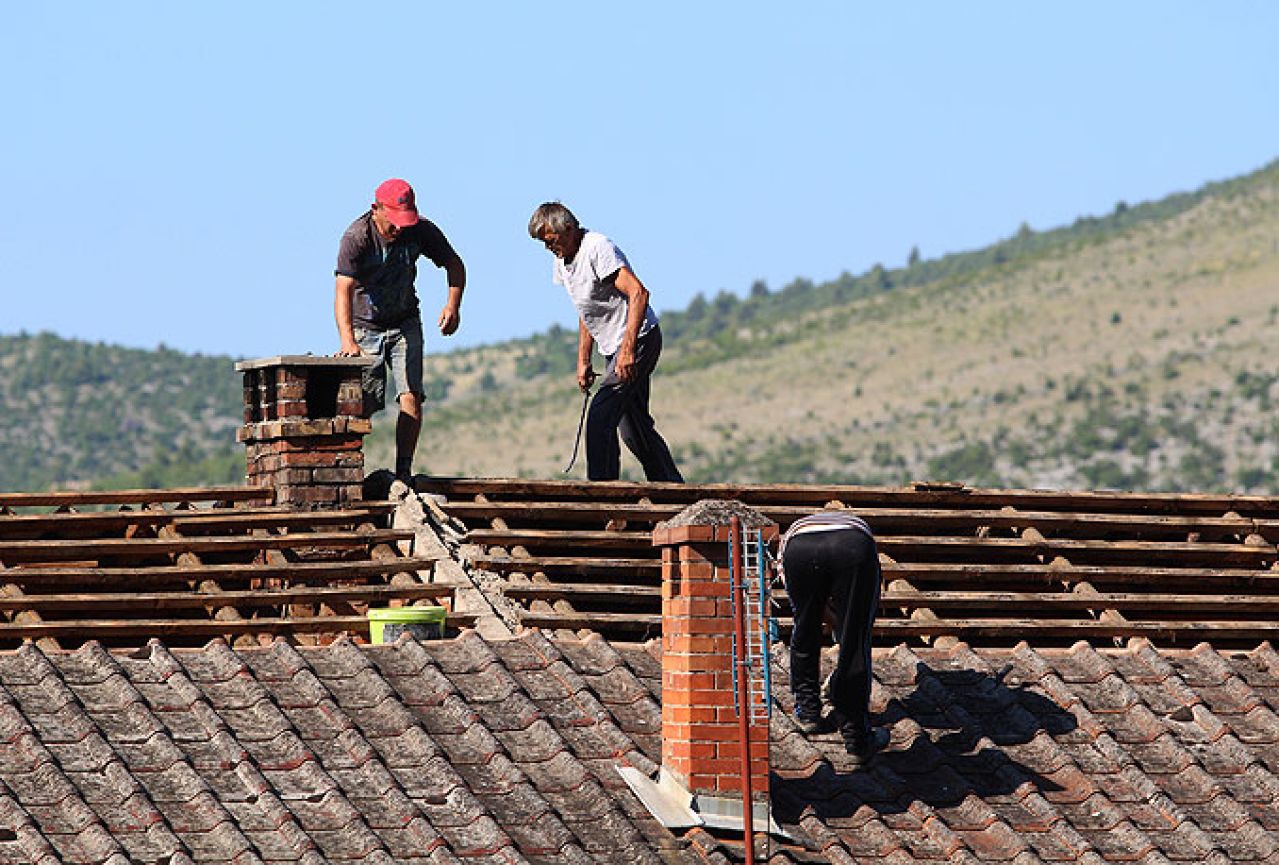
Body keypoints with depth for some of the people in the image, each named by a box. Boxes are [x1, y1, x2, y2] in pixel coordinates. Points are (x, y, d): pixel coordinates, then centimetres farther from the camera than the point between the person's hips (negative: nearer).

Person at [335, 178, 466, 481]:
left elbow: (454, 264, 3)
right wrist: (347, 341, -48)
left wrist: (453, 305, -14)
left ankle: (403, 472, -10)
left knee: (411, 396, -13)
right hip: (365, 328, -2)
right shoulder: (356, 237, -24)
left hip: (405, 324, 2)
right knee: (361, 405, -9)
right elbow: (344, 291, -34)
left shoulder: (421, 231, -13)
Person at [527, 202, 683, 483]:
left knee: (601, 416, -19)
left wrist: (628, 350, -33)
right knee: (634, 427, 12)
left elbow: (638, 293, -27)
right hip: (613, 348, 10)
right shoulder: (563, 262, 10)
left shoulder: (598, 249, -19)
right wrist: (583, 361, 15)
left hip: (639, 339, -10)